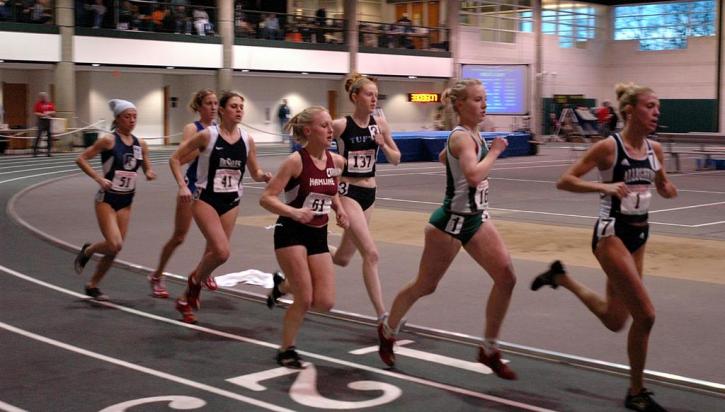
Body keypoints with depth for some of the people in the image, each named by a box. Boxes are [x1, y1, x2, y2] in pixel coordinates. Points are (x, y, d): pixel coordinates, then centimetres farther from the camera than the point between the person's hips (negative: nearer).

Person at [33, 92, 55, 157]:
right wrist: (42, 114, -18)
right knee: (39, 136, -9)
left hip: (48, 121, 4)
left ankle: (49, 151, 10)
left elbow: (54, 112, 11)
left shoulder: (50, 103, 9)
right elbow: (36, 113, -5)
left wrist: (49, 113, -7)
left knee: (50, 136, 4)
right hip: (41, 120, -4)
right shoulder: (38, 103, -2)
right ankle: (34, 151, -6)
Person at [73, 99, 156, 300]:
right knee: (114, 245, -17)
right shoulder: (109, 140, -11)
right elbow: (81, 159, -10)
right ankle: (87, 250, 15)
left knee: (114, 250, 6)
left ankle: (93, 285, 24)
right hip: (107, 199, -5)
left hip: (126, 202, 5)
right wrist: (99, 178, -19)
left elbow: (147, 168, 15)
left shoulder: (140, 144, 4)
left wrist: (149, 173, -8)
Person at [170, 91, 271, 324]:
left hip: (231, 202, 5)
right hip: (206, 200, -5)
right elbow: (175, 159, -4)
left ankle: (186, 299, 29)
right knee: (222, 252, -19)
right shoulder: (207, 135, -10)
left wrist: (265, 177, -11)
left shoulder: (247, 140, 2)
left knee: (213, 252, 8)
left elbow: (255, 173, 12)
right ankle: (195, 280, 12)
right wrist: (182, 186, -16)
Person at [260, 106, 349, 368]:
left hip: (318, 235, 6)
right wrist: (293, 212, -32)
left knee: (325, 303, -1)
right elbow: (266, 198, -17)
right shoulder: (296, 161, -16)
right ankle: (286, 350, 16)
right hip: (291, 232, -6)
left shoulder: (337, 162, 1)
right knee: (305, 299, -7)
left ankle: (282, 286, 28)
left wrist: (339, 210, 2)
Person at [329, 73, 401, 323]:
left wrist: (383, 144, -11)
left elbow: (396, 159, 7)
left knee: (343, 258, 14)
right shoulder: (341, 125, -13)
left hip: (369, 193, 6)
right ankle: (382, 315, -10)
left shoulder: (380, 123, 2)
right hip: (348, 192, -6)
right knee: (371, 253, -15)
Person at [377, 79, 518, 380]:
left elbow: (443, 157, 27)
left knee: (506, 277, -7)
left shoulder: (472, 134, 8)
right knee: (425, 285, 7)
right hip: (451, 221, -8)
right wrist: (494, 152, -23)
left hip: (476, 219, 8)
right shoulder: (461, 137, -20)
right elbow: (474, 175, -37)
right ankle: (388, 330, 34)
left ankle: (489, 350, 4)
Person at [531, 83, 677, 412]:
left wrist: (669, 189, -3)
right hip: (612, 233, -7)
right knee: (645, 314, -13)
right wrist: (605, 187, -27)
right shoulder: (609, 147, -14)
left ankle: (561, 277, 36)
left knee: (615, 320, 15)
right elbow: (564, 181, -14)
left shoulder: (655, 149, 5)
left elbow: (663, 187, 21)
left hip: (639, 234, 7)